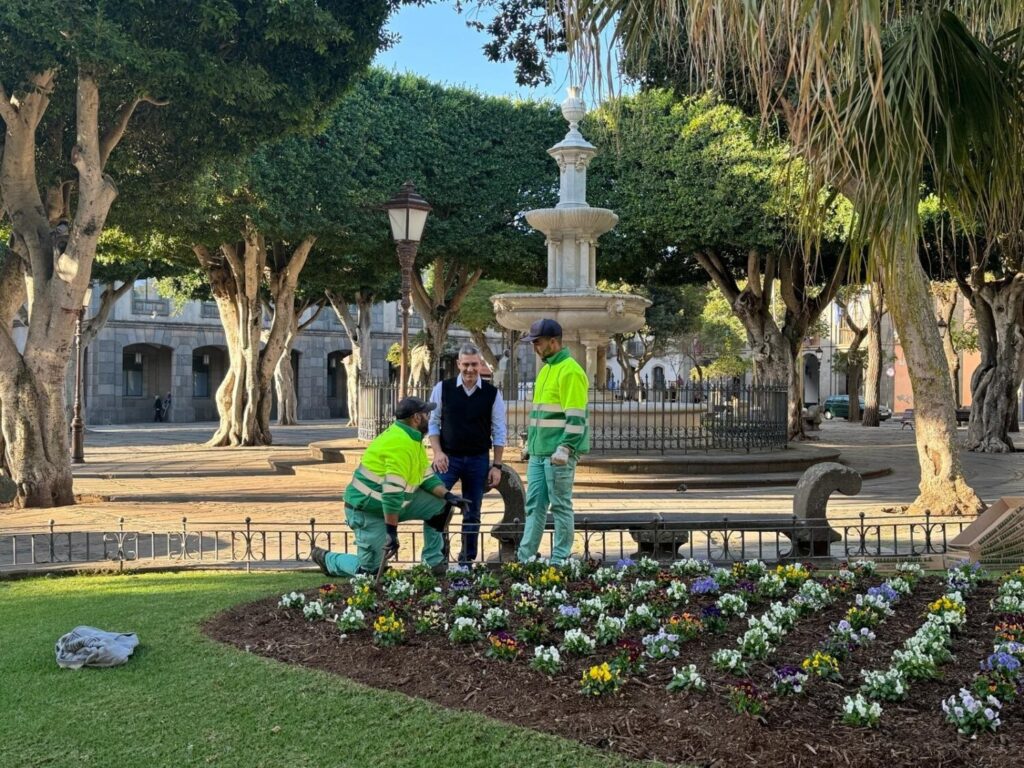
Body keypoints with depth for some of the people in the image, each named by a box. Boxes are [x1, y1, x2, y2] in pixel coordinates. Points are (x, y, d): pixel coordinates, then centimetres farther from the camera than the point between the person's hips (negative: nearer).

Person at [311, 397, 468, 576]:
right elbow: (392, 492, -31)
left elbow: (426, 476, 9)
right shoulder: (400, 443, -27)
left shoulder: (412, 438, 6)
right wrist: (391, 531, -30)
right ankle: (326, 559, 19)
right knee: (369, 570, -5)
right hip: (367, 509, -10)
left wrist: (448, 495, -7)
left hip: (393, 501, 10)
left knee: (440, 506, 1)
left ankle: (436, 564, 9)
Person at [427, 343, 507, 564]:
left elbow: (499, 432, 3)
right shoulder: (442, 388, -2)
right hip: (448, 457, -1)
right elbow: (432, 422, 4)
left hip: (478, 460, 1)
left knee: (472, 513, 9)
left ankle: (467, 560, 21)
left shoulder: (492, 393, -1)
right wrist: (437, 452, -9)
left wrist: (496, 466, -1)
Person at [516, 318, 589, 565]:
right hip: (538, 452, 9)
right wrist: (530, 441, 22)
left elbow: (576, 417, -18)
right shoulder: (546, 369, 17)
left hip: (557, 454, -9)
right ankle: (525, 557, 12)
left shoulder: (570, 371, -13)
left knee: (560, 506, 0)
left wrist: (564, 449, -22)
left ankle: (560, 561, 7)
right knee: (534, 504, 9)